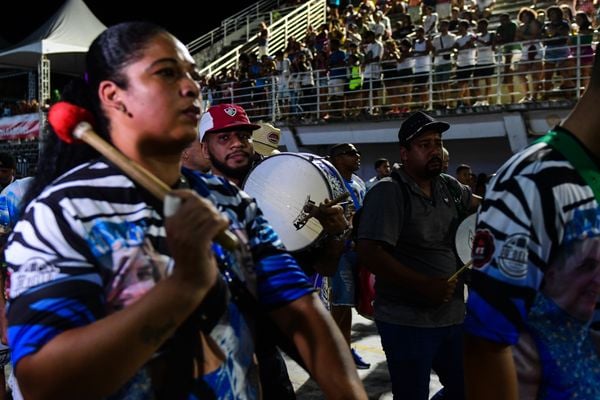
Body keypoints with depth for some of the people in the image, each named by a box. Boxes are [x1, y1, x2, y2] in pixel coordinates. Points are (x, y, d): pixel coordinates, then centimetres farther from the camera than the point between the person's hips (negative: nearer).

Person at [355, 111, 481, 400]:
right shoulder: (388, 192, -16)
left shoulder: (448, 187, 6)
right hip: (407, 322, -7)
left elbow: (480, 204, 27)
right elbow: (370, 254, -23)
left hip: (452, 316, 7)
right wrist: (425, 285, -25)